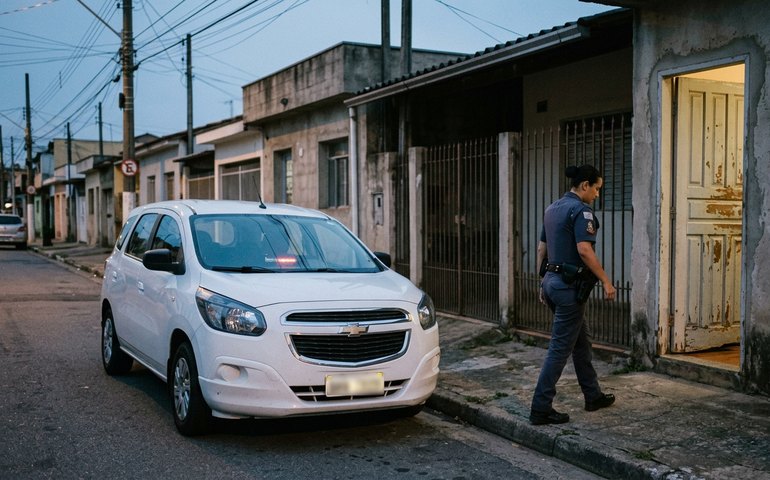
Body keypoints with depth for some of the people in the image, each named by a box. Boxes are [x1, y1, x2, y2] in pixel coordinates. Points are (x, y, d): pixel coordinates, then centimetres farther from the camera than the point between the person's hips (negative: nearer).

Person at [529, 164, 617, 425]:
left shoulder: (553, 208, 13)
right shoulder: (580, 210, -14)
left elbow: (541, 249, 16)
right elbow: (584, 250, -23)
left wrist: (544, 283, 20)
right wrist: (606, 282, -17)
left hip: (552, 280, 10)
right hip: (569, 285, -10)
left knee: (581, 340, 20)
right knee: (561, 347, -4)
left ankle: (593, 396, 32)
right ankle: (541, 409, -2)